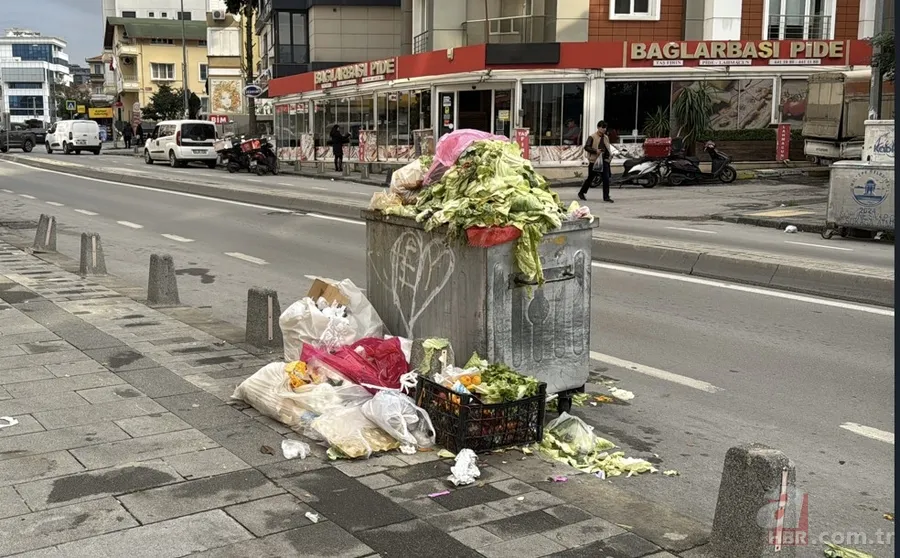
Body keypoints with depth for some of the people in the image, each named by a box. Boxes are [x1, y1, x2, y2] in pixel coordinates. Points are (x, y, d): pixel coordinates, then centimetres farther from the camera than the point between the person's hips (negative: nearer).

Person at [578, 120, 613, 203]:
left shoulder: (606, 137, 14)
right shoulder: (592, 137, -5)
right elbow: (586, 147, -14)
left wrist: (610, 154, 9)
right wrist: (595, 151, -24)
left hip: (604, 160, 5)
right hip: (594, 160, -5)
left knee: (606, 179, -5)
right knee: (590, 178, 6)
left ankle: (606, 197, -1)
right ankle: (581, 193, 24)